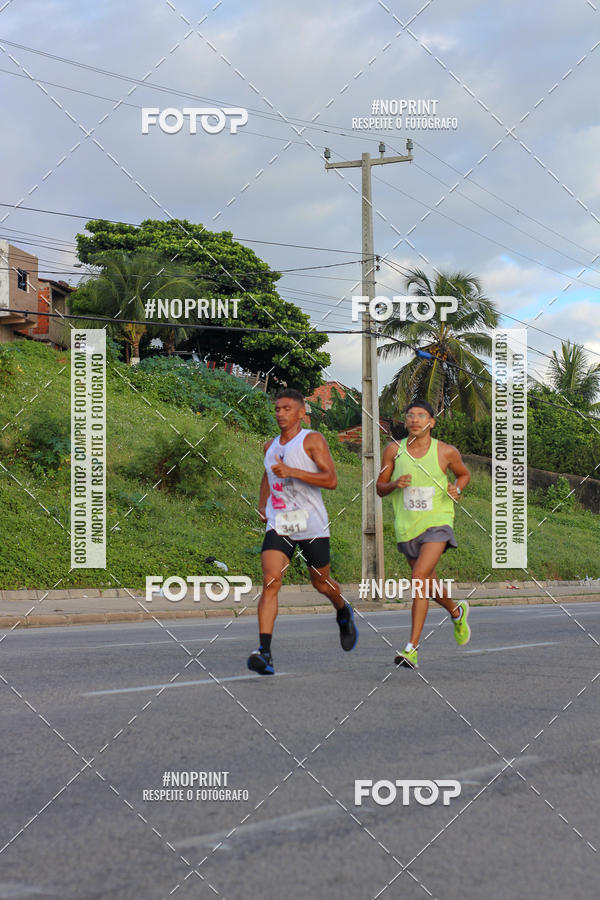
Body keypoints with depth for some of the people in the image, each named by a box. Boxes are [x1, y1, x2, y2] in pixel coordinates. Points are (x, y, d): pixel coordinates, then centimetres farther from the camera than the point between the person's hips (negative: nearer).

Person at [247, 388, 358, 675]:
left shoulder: (312, 440, -4)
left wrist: (292, 472, -22)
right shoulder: (270, 446, 14)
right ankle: (264, 652, -24)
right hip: (279, 525, 3)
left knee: (321, 583, 12)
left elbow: (331, 480, -15)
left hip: (312, 525, -3)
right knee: (270, 582, -16)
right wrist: (262, 504, 23)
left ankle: (343, 612, 48)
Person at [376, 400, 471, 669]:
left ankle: (412, 647, -21)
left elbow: (464, 474, 16)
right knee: (428, 584, 17)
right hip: (407, 526, 4)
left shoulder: (446, 452, -4)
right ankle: (457, 612, 51)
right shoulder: (394, 450, -2)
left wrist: (457, 488, -5)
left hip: (437, 522, -4)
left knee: (420, 577, -22)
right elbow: (380, 488, 5)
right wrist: (395, 484, -16)